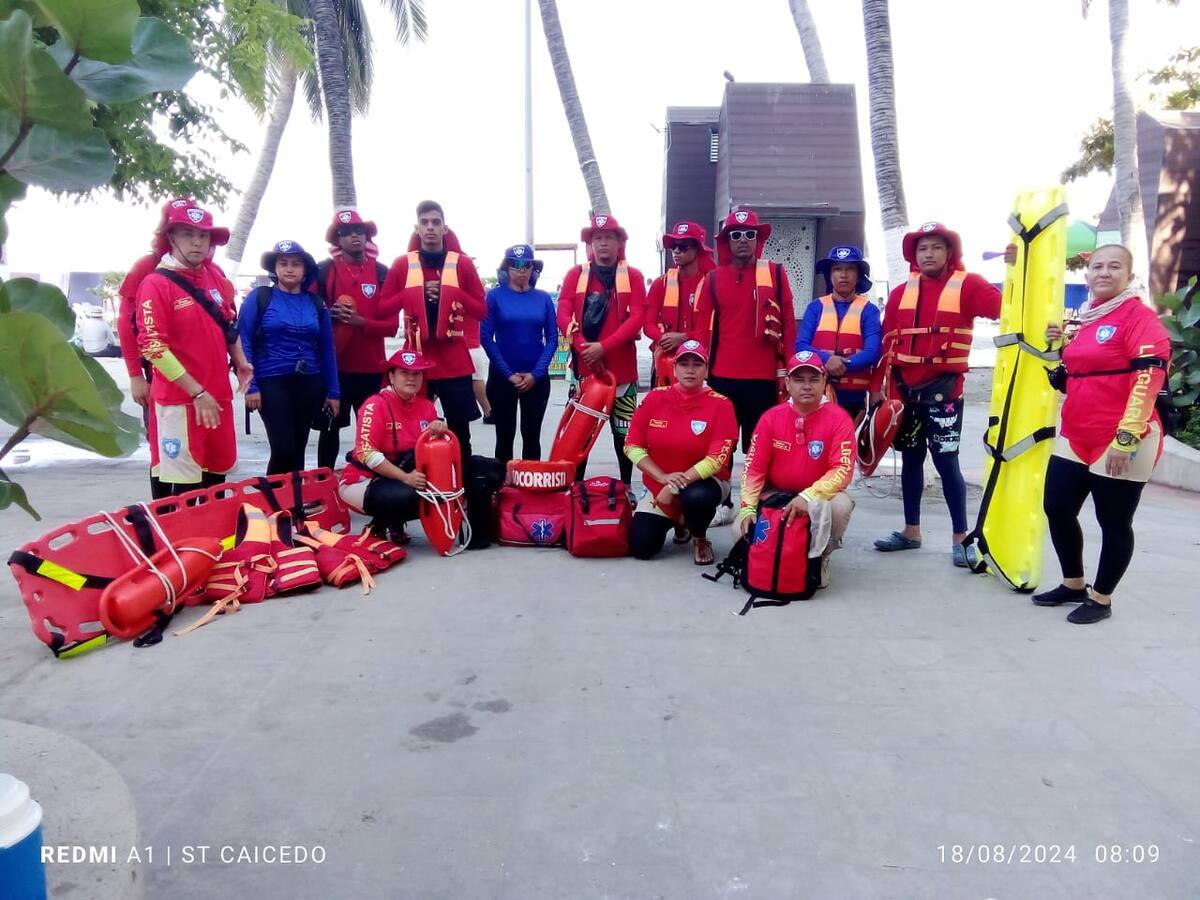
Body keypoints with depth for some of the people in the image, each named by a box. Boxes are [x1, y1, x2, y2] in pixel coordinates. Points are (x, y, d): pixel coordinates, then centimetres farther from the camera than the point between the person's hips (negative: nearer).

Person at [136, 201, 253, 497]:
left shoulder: (216, 276, 9)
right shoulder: (156, 284, -11)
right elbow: (152, 347, -17)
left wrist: (240, 361, 10)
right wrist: (197, 392, -18)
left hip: (218, 394, 7)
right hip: (178, 399, -7)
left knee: (217, 474, 17)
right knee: (180, 488, -4)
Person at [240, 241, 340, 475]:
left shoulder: (316, 303, 9)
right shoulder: (258, 297, 0)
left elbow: (327, 349, 11)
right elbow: (243, 343, -4)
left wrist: (333, 391, 7)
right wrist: (250, 386, -12)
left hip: (309, 384, 4)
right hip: (272, 383, -3)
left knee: (298, 448, 10)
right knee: (283, 448, -9)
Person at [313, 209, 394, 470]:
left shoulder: (382, 272, 5)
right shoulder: (323, 271, 1)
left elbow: (392, 324, 0)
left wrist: (361, 321, -16)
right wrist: (330, 314, -18)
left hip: (372, 366, 1)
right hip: (334, 364, -1)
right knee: (330, 428, 7)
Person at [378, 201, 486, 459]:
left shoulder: (463, 263, 4)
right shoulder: (401, 264, 6)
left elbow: (481, 310, 4)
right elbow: (383, 308, 5)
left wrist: (453, 293, -10)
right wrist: (415, 293, -7)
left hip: (455, 363, 0)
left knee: (460, 431, 3)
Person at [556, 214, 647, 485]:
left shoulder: (633, 276, 4)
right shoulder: (575, 274, 8)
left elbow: (637, 318, -7)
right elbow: (563, 315, -2)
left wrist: (603, 346, -18)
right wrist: (583, 347, -16)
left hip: (621, 367, -1)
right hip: (584, 366, 1)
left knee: (624, 434, 4)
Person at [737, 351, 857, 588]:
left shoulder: (838, 419, -15)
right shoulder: (771, 417, -7)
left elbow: (842, 470, -22)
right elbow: (754, 467, -7)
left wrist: (808, 497, -36)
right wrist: (748, 508, -20)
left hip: (820, 496, -2)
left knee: (841, 505, -36)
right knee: (742, 529, -21)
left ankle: (819, 557, -5)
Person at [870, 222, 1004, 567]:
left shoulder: (967, 285, -2)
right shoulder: (901, 292, 9)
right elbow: (887, 341, 8)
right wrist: (876, 385, 5)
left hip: (943, 387, -4)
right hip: (904, 387, 4)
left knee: (946, 460, -6)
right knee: (910, 458, 12)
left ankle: (961, 539, 5)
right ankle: (911, 531, 24)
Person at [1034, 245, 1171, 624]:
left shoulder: (1140, 317, -11)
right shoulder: (1083, 318, 14)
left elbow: (1148, 380, -18)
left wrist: (1127, 437, -23)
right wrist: (1060, 344, 7)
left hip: (1123, 444, -8)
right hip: (1074, 438, 8)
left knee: (1113, 522, 5)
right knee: (1057, 509, 11)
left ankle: (1101, 599, 19)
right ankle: (1073, 585, 29)